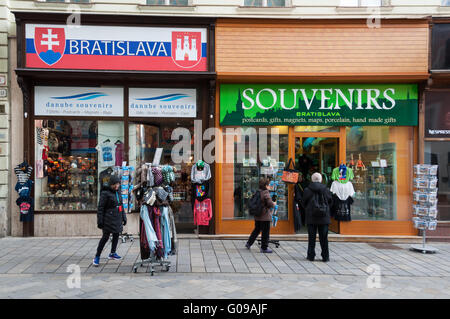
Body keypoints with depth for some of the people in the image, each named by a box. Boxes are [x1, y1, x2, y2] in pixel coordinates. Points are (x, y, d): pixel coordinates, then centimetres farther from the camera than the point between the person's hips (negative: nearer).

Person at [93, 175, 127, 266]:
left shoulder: (118, 193, 13)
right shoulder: (105, 193, -10)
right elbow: (100, 208, -10)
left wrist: (124, 218, 19)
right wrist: (100, 221, -13)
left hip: (117, 219, 7)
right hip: (109, 219, -7)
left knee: (116, 235, 13)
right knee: (105, 237, -6)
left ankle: (112, 253, 28)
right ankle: (97, 257, 1)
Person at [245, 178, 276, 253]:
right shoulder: (266, 193, -17)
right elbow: (270, 204, -21)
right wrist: (274, 204, 1)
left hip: (257, 216, 7)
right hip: (265, 216, -7)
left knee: (256, 230, 23)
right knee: (265, 232, 4)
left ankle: (249, 243, 27)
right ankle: (264, 248, 10)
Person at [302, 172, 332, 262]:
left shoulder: (307, 190, -5)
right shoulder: (326, 190, -2)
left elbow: (304, 203, 1)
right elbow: (330, 202, 7)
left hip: (311, 217, -1)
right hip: (324, 217, 1)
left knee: (311, 237, 6)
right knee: (324, 238, 6)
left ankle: (311, 255, 9)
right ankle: (325, 256, 9)